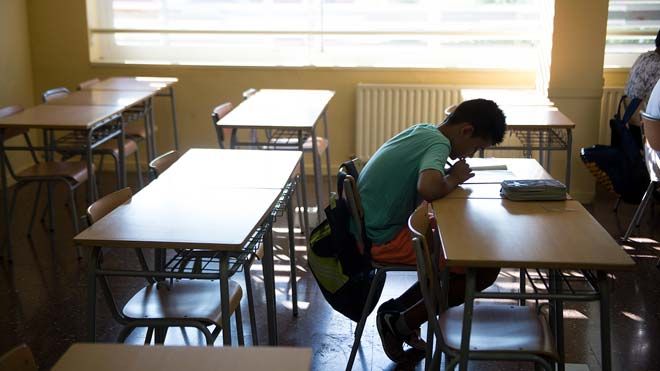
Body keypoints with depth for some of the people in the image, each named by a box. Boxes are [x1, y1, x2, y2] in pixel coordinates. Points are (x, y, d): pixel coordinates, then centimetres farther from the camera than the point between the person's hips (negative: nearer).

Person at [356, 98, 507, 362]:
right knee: (485, 267, -9)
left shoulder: (423, 131, 9)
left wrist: (450, 177, 4)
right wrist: (453, 179, -15)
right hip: (387, 240, -10)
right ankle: (402, 323, 0)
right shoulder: (438, 143, -17)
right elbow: (429, 188, -37)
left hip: (376, 229, 10)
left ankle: (399, 308, 16)